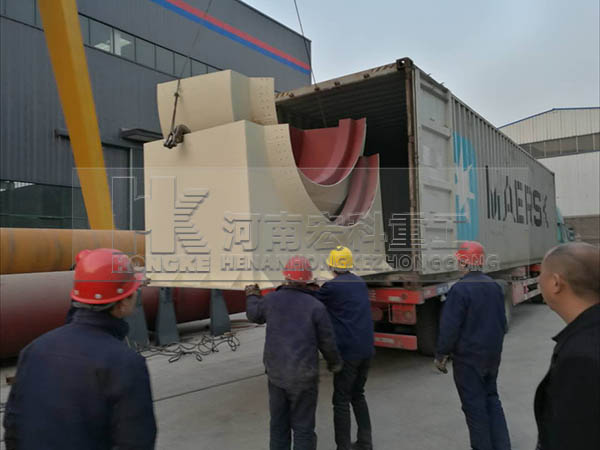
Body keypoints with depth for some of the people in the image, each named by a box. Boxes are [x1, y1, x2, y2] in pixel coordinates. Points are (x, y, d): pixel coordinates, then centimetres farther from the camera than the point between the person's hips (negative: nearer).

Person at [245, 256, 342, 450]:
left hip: (275, 374, 4)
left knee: (279, 425, 20)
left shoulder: (271, 299, -3)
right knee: (303, 428, 9)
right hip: (303, 377, -4)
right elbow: (327, 342, -5)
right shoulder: (316, 307, -13)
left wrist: (252, 296, 39)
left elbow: (254, 314, 19)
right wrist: (335, 362, 15)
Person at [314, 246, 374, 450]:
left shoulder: (332, 287, -11)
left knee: (341, 400, 5)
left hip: (348, 351, -7)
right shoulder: (361, 283, 10)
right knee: (358, 395, 22)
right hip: (367, 350, 7)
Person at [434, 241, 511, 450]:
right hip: (493, 355, 8)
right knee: (492, 399, 19)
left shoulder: (460, 289, -21)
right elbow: (502, 322, 14)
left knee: (474, 405, 4)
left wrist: (440, 355, -9)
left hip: (468, 358, -7)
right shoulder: (495, 286, 4)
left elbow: (450, 327, -20)